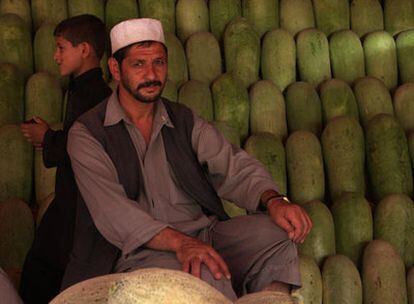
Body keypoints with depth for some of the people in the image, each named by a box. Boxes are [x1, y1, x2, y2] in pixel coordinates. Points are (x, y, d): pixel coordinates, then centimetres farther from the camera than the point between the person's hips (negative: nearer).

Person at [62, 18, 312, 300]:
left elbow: (234, 167, 3)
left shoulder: (185, 121, 14)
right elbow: (111, 210, -15)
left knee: (277, 231, -20)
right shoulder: (87, 133, -1)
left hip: (204, 234, 5)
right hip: (139, 251, -5)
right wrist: (179, 242, -31)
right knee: (204, 277, -34)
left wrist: (274, 200, -21)